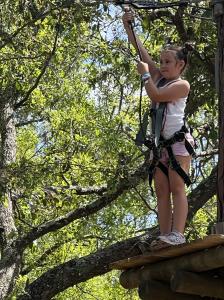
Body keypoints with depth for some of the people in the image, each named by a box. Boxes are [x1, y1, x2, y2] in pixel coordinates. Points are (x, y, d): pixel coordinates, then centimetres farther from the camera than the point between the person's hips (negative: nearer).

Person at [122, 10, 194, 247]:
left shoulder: (182, 85, -4)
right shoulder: (159, 77, 16)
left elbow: (156, 96, -17)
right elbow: (141, 50, 15)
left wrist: (144, 74, -5)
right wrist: (128, 26, 9)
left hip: (178, 140, -7)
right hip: (160, 142, 7)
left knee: (177, 187, -16)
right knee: (161, 191, -2)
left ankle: (178, 233, -25)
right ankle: (164, 235, -7)